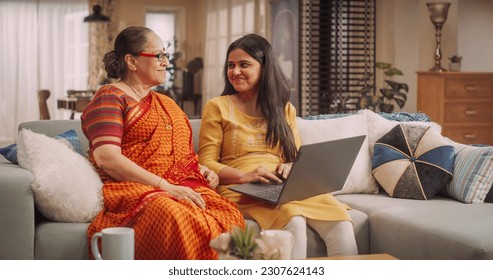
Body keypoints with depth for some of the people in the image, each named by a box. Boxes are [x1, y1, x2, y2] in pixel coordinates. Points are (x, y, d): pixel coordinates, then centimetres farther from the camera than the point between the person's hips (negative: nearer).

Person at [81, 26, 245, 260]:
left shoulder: (166, 103, 30)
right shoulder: (110, 98, 3)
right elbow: (106, 157, -12)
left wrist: (201, 169, 11)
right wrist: (165, 187, -18)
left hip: (181, 186, 7)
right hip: (132, 189, -6)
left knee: (229, 215, -29)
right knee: (176, 218, -42)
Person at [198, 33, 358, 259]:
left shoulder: (284, 108, 21)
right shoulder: (217, 107, 9)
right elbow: (206, 162, 1)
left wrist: (291, 168, -6)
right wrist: (244, 176, -16)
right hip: (241, 190, -4)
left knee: (340, 221, -27)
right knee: (293, 220, -36)